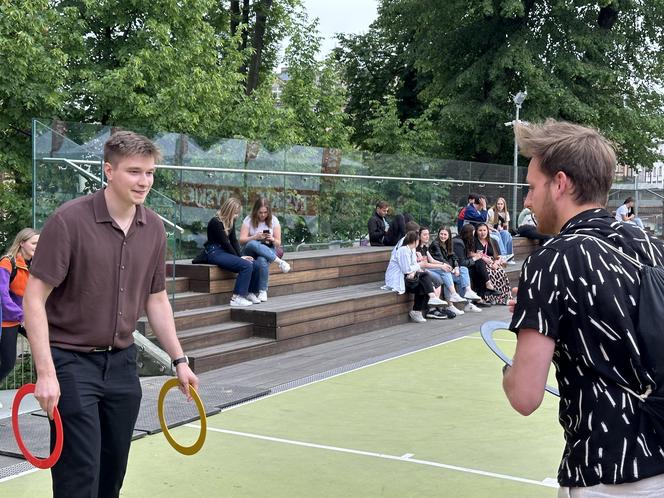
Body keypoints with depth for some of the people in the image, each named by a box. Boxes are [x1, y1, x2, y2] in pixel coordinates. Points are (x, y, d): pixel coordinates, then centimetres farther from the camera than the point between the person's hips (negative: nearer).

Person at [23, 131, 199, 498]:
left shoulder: (154, 229, 2)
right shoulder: (68, 220, -16)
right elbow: (34, 298, -15)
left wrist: (179, 360, 10)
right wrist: (45, 373, -20)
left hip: (122, 361, 6)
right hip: (71, 361, -6)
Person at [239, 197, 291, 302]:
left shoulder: (273, 220, 3)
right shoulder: (249, 220, 0)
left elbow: (278, 244, 4)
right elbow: (241, 240, -8)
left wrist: (272, 239, -19)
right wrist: (255, 237, -23)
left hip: (269, 250, 0)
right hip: (250, 251, 0)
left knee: (262, 260, -38)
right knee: (253, 244, -39)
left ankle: (263, 291, -25)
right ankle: (279, 261, -38)